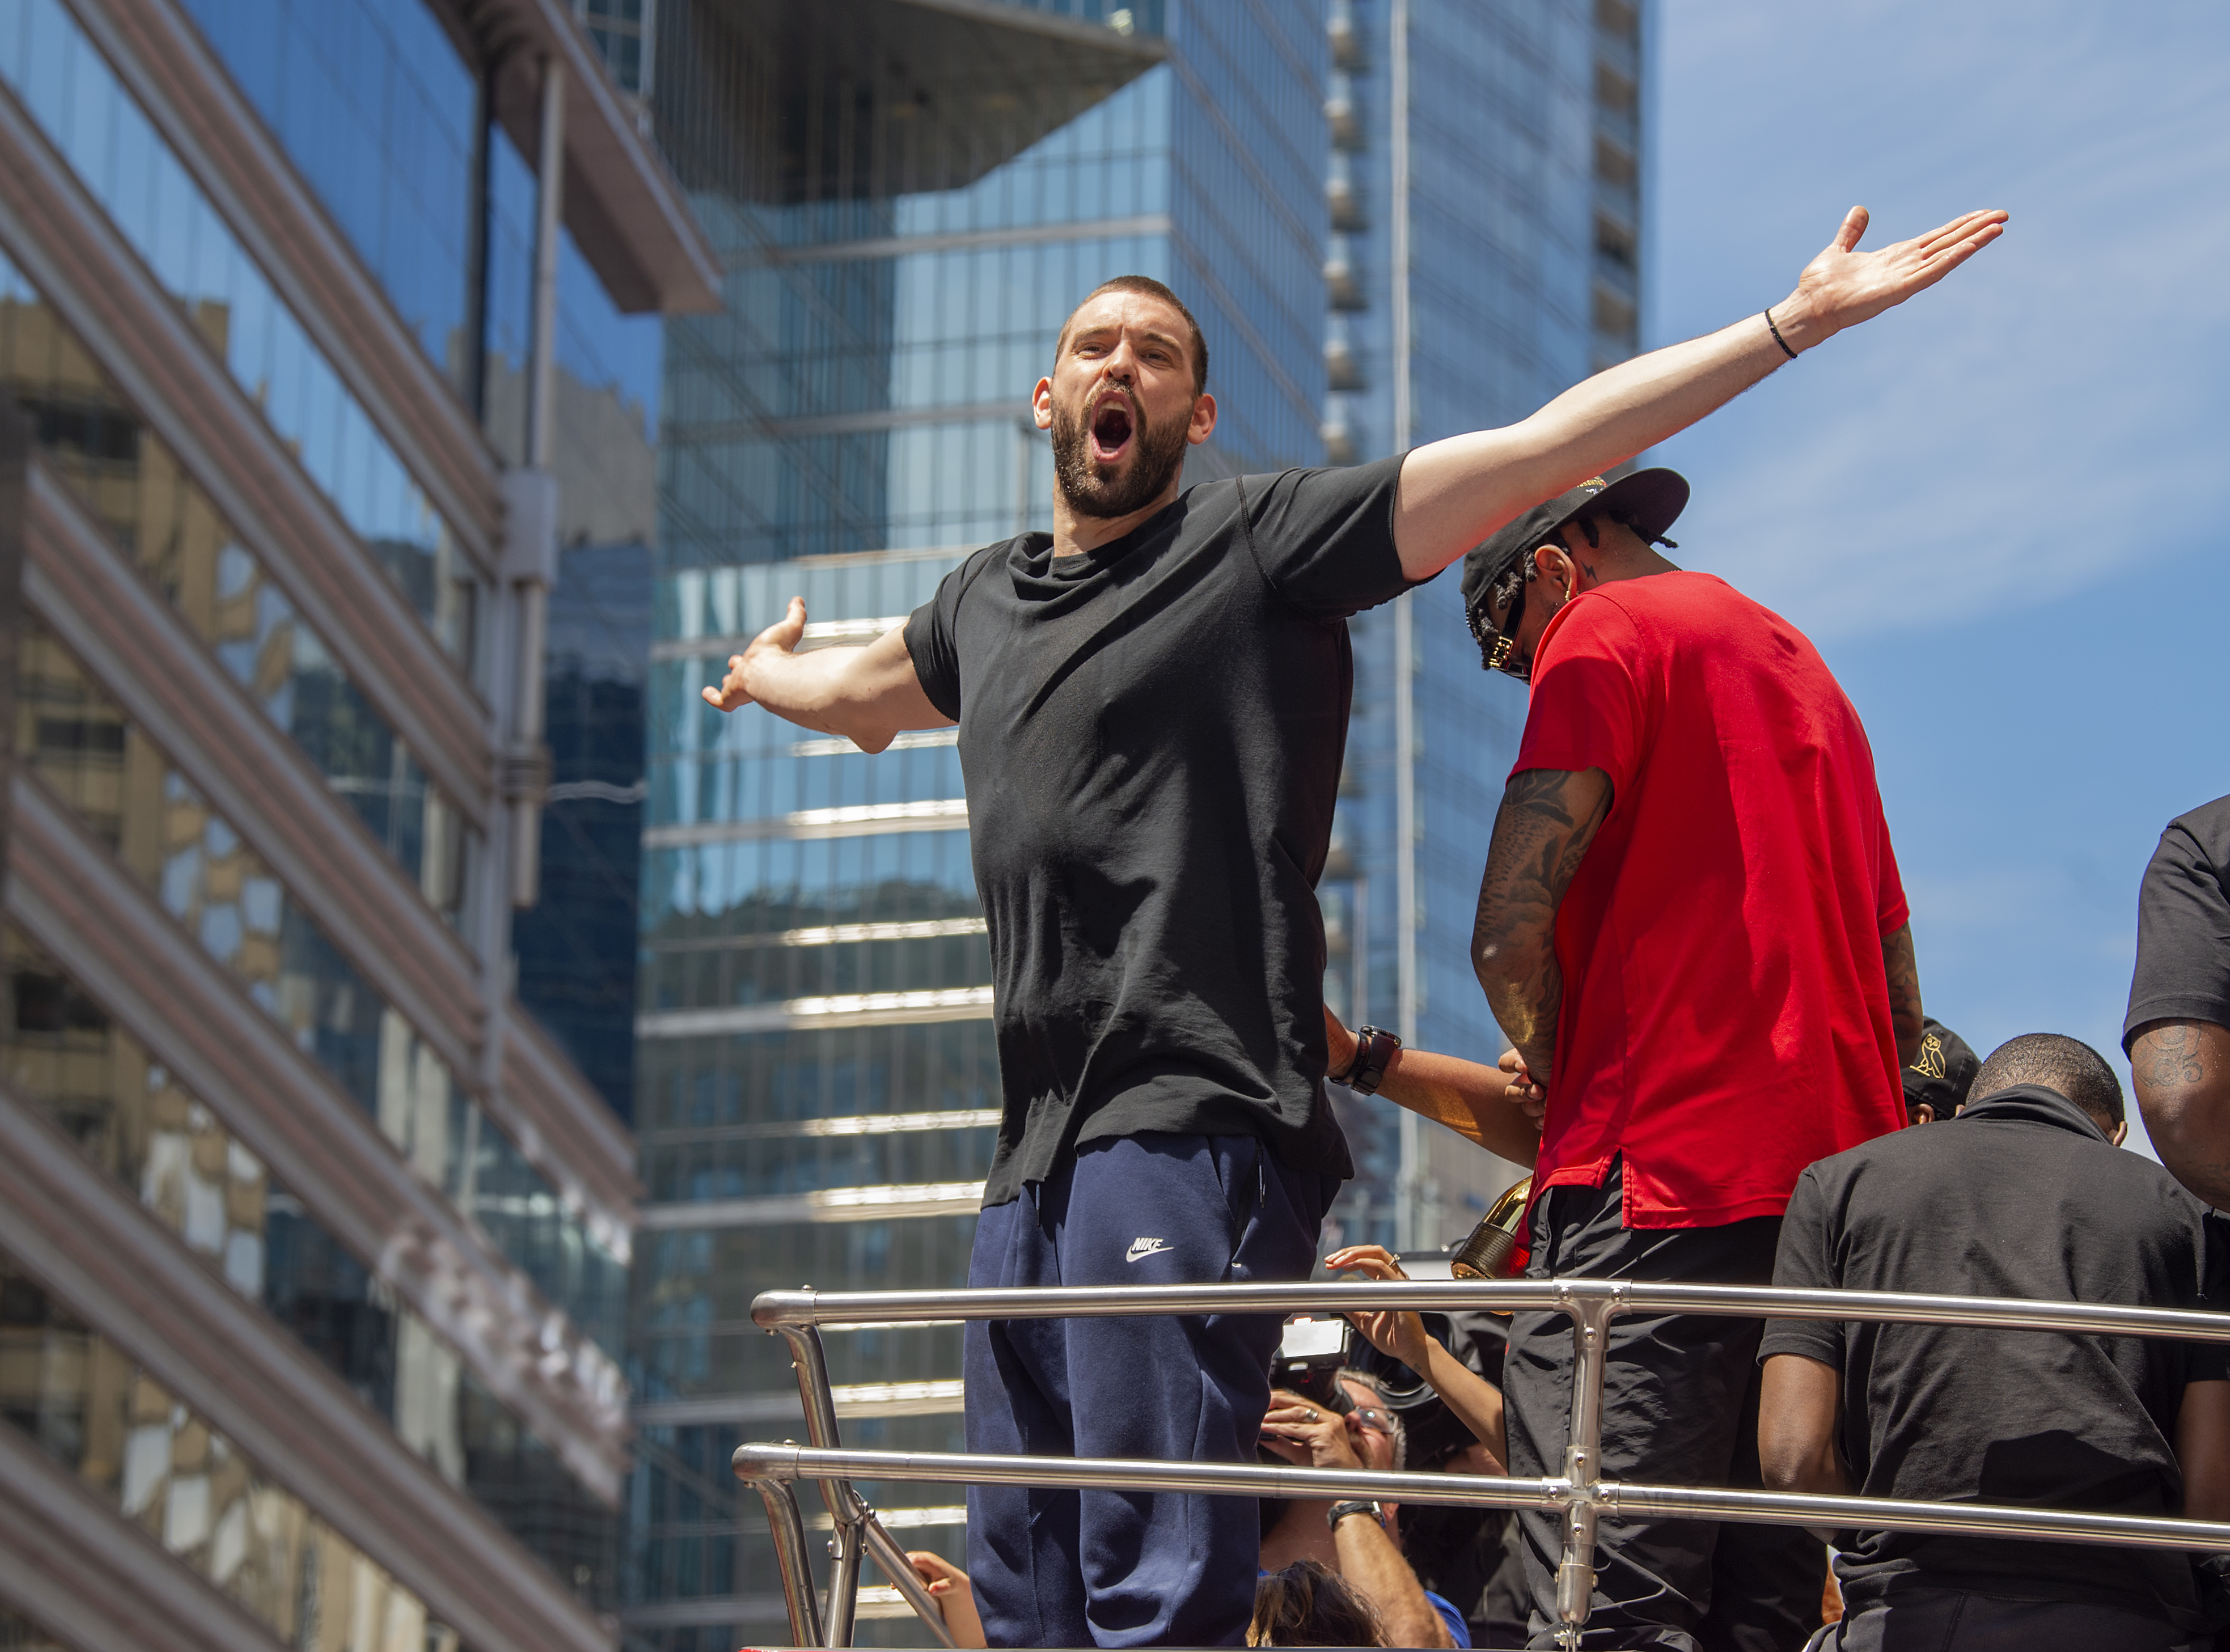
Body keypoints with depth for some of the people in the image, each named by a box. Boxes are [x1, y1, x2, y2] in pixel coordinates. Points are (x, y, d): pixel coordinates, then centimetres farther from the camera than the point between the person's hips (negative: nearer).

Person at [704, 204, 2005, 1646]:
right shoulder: (983, 607, 23)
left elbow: (1551, 446, -3)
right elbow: (864, 691, 48)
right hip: (1036, 1153, 7)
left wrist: (1796, 322, -8)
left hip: (1187, 1133, -7)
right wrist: (765, 672, 68)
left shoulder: (1262, 537, 3)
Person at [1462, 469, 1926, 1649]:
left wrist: (1557, 1078, 6)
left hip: (1664, 1177, -8)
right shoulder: (1805, 667, 26)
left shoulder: (1605, 630, 1)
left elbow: (1511, 932, -10)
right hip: (1839, 1170, 8)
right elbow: (1901, 1006, 27)